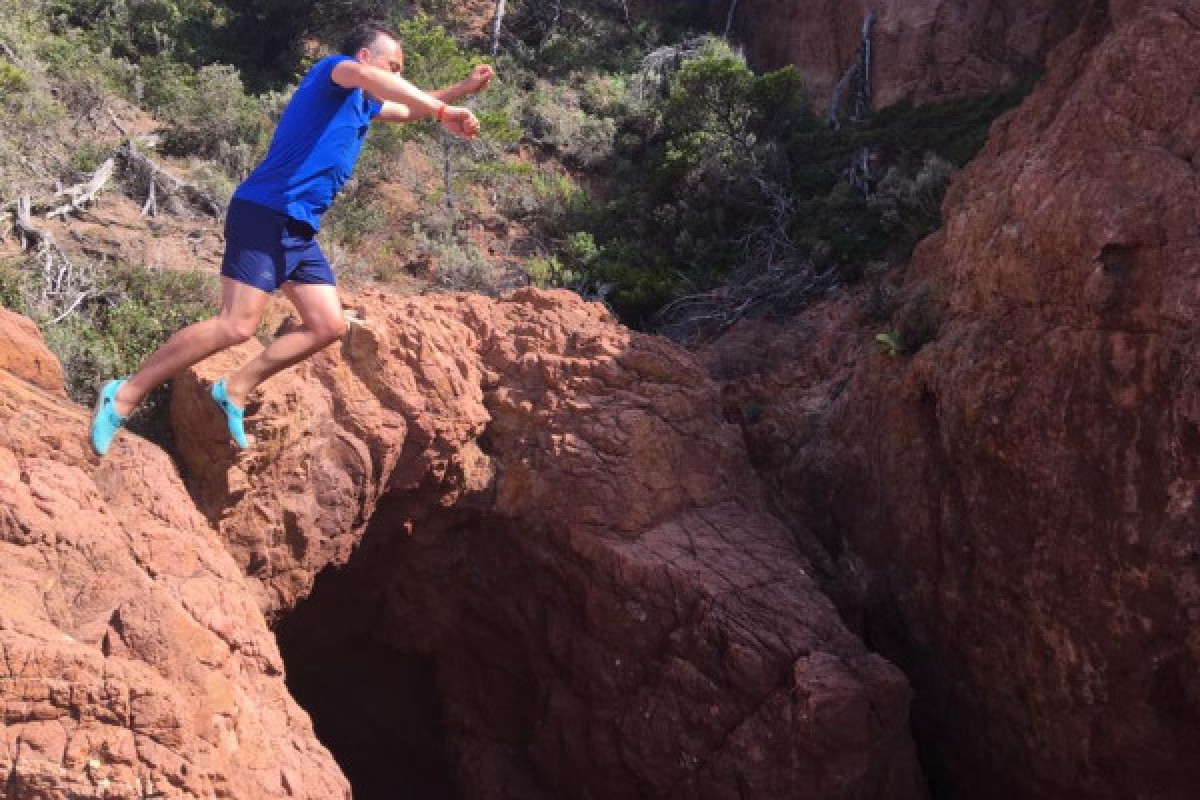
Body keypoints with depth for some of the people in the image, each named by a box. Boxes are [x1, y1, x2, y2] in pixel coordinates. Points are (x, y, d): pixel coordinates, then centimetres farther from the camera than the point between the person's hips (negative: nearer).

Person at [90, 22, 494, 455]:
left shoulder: (363, 105, 23)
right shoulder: (332, 69, -3)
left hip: (300, 229, 10)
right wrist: (442, 111, -32)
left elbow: (408, 108, 43)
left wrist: (462, 90, 31)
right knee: (236, 326, -18)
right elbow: (369, 77, -27)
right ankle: (125, 394, -10)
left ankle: (235, 390, 13)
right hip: (267, 214, -10)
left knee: (328, 326, 6)